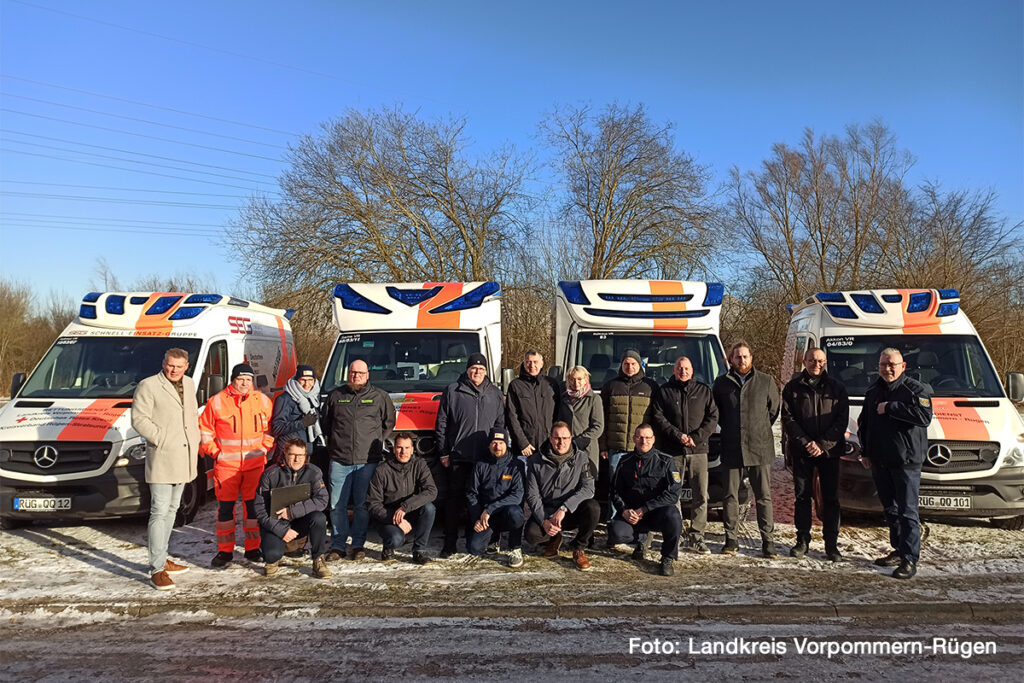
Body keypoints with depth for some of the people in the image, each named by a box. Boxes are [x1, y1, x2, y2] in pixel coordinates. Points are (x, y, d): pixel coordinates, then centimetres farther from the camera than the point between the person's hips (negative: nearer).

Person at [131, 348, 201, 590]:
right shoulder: (148, 386, -8)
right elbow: (138, 419, -12)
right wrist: (163, 439, -17)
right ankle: (157, 569, -5)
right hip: (161, 458, -8)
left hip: (184, 458, 8)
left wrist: (195, 440, 11)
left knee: (172, 509, 16)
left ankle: (162, 559, 28)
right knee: (160, 511, -8)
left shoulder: (189, 384, 13)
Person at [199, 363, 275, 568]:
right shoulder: (217, 401, -2)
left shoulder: (262, 401, 5)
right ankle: (225, 551, 14)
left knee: (254, 505, 6)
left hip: (255, 463, 2)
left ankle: (253, 548, 17)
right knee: (225, 507, 2)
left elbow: (271, 426, 15)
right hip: (226, 464, -1)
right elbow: (204, 429, 6)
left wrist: (265, 448, 6)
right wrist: (214, 451, 0)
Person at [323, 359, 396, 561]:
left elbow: (389, 422, 15)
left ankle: (358, 544, 14)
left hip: (367, 461, -1)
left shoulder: (380, 396, 6)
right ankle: (338, 545, 12)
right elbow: (326, 421, 21)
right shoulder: (335, 395, 10)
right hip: (339, 460, 1)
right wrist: (334, 442, 12)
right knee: (337, 505, 2)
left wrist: (377, 442, 7)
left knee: (362, 505, 3)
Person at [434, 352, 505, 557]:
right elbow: (441, 424, 4)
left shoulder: (495, 394, 12)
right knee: (454, 499, 0)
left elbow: (500, 425, 16)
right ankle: (450, 543, 6)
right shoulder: (452, 391, 3)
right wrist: (444, 452, 0)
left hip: (486, 457, 2)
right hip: (457, 457, -2)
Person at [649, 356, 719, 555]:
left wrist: (696, 437, -7)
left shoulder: (704, 391, 12)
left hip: (698, 450, 1)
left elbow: (713, 417, 6)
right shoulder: (664, 391, 8)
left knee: (701, 496, -2)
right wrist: (678, 436, -10)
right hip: (672, 451, -1)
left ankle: (696, 537, 6)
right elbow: (657, 418, 0)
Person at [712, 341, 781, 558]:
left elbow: (774, 409, 13)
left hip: (760, 448, -1)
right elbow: (714, 411, 19)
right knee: (730, 496, 6)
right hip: (732, 449, 1)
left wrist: (760, 429, 11)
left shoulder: (766, 381, 4)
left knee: (764, 497, 1)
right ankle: (731, 540, 15)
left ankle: (768, 542, 8)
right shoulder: (721, 383, 7)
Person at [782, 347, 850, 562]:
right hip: (801, 451, 0)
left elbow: (842, 420, 1)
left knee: (831, 498, 3)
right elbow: (788, 419, 0)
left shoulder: (836, 387, 5)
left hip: (829, 451, 0)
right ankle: (802, 541, 17)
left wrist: (822, 444, -9)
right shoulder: (793, 387, 4)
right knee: (802, 496, 6)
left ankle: (831, 544, 11)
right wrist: (806, 443, -11)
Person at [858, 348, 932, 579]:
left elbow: (924, 417, -22)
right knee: (890, 510, 14)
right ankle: (899, 551, 26)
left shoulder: (915, 389, -5)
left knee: (907, 511, -5)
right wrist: (866, 452, 15)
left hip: (907, 461, -6)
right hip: (880, 462, 6)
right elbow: (863, 424, 23)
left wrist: (890, 408, -20)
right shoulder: (872, 392, 15)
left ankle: (909, 559, -2)